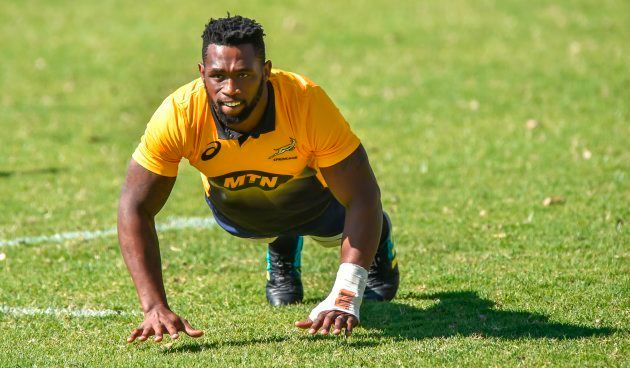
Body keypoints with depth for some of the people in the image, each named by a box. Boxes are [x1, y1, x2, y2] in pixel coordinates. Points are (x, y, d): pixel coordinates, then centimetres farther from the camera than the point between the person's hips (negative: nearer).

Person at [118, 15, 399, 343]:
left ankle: (378, 239, 45)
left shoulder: (306, 101, -43)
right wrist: (155, 308, -43)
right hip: (232, 202, 1)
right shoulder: (178, 116, -40)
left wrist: (344, 300, -49)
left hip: (315, 195, -1)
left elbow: (362, 198, -39)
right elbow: (134, 209, -33)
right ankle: (282, 248, 37)